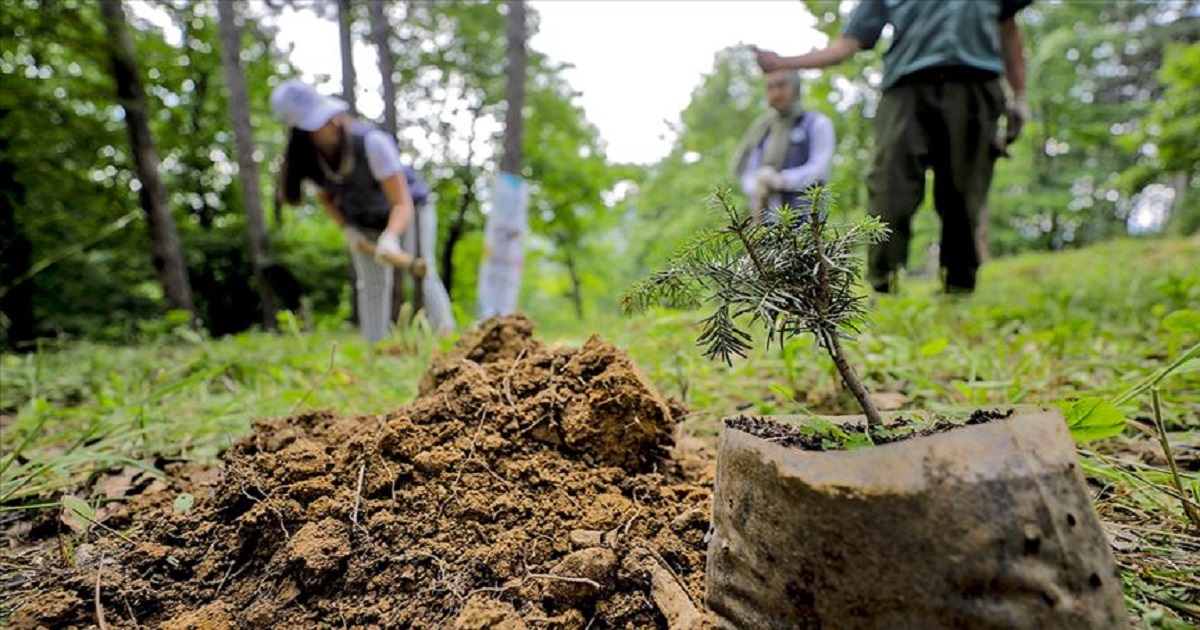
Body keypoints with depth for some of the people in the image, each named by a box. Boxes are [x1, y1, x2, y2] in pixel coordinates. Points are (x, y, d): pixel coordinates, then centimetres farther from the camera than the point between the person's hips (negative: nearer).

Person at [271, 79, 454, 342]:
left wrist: (391, 236, -58)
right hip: (361, 223, 4)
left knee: (421, 274, -16)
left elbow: (403, 204, -39)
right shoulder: (306, 160, -20)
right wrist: (347, 229, -14)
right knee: (371, 285, 4)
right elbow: (325, 197, 2)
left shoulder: (372, 143, -36)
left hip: (406, 210, -4)